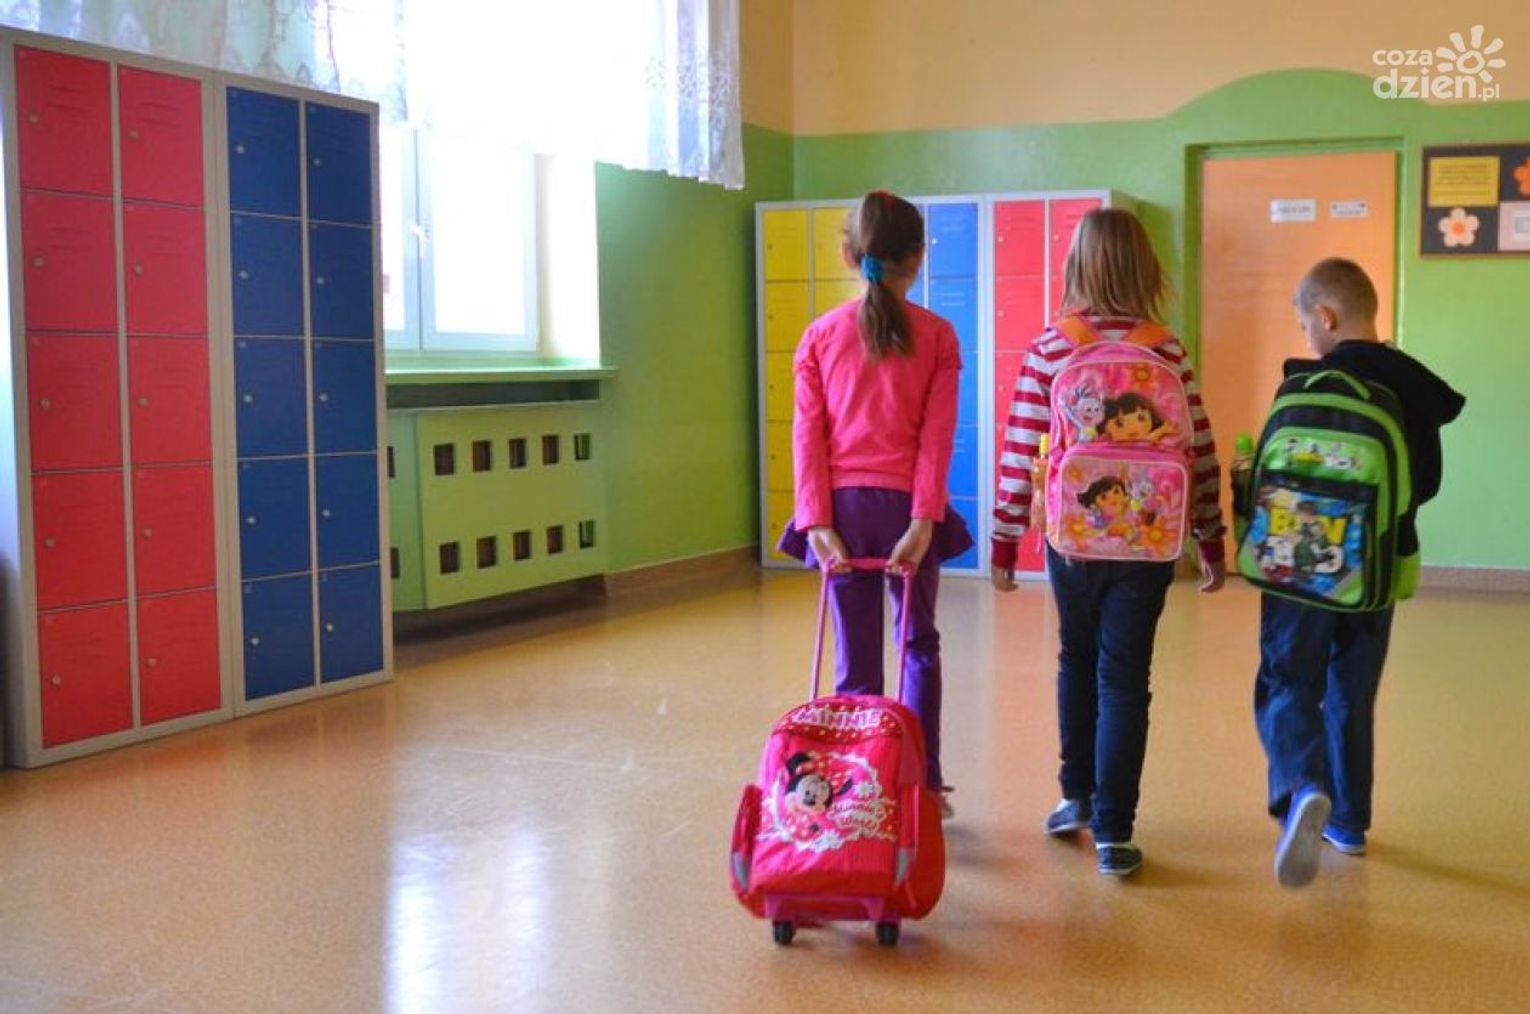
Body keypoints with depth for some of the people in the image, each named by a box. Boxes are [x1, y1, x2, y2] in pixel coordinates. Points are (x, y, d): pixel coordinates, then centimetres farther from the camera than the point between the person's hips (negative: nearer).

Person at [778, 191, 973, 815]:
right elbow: (937, 436, -8)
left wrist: (817, 521, -6)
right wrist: (924, 520, -10)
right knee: (920, 645, 17)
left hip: (842, 507, 1)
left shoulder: (820, 335, 2)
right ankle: (922, 783, 15)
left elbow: (807, 434, -4)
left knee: (855, 660, 9)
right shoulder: (936, 336, -1)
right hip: (906, 506, -1)